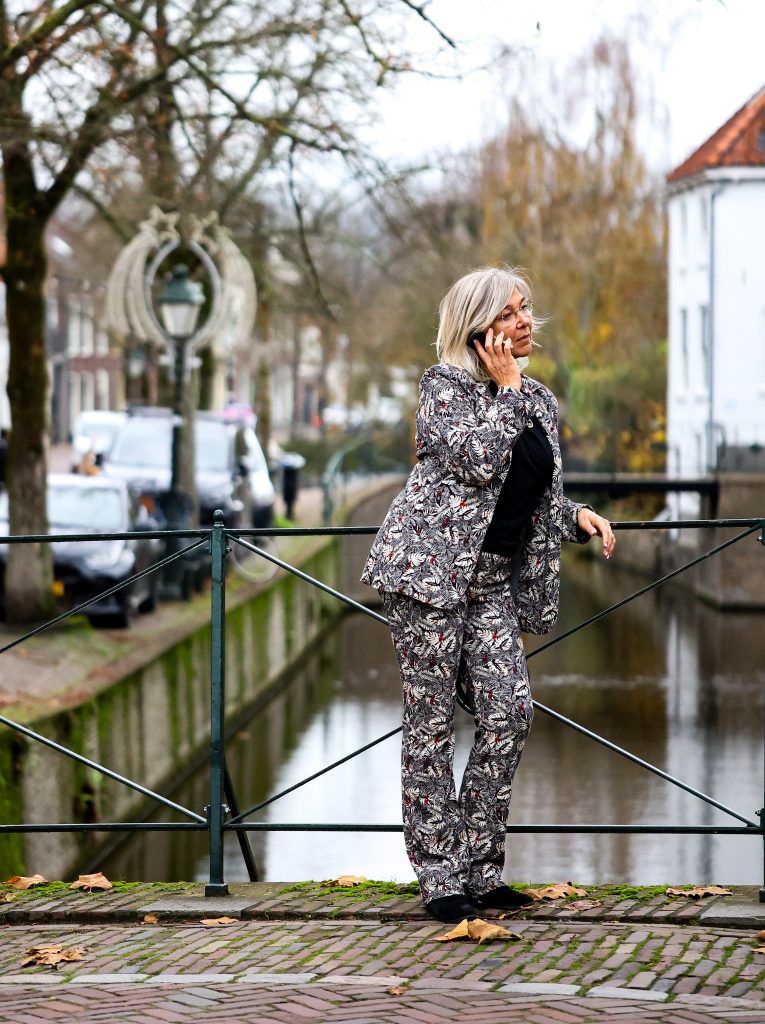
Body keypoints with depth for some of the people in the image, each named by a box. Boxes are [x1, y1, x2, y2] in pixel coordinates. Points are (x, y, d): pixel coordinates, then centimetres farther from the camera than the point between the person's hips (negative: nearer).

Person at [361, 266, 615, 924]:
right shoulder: (443, 385, -4)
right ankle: (441, 878, 3)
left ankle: (481, 868, 6)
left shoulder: (540, 401, 16)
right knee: (433, 723, -2)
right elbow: (477, 459, -21)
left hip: (495, 580, 6)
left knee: (510, 715, -5)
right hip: (431, 568, -6)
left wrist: (579, 518, 5)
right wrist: (505, 387, -10)